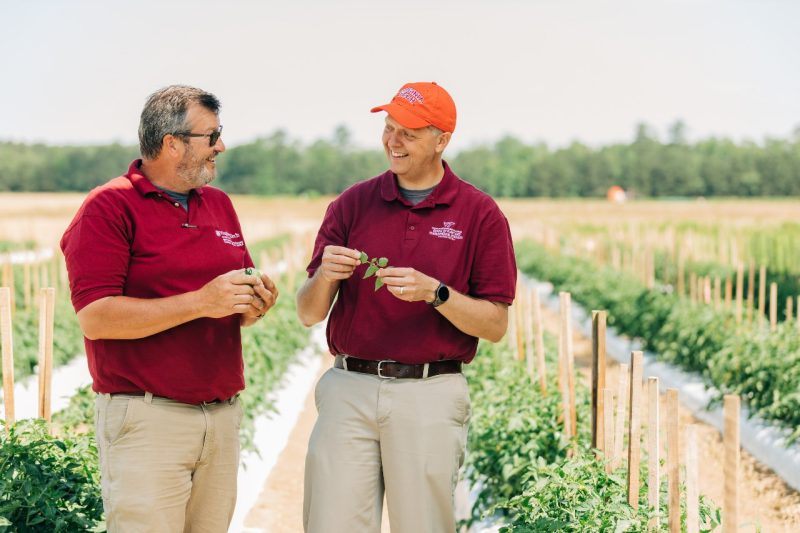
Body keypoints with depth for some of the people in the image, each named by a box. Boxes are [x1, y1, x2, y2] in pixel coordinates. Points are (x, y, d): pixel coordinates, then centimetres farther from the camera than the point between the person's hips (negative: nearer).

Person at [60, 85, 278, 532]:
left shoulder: (220, 204, 16)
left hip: (223, 418, 6)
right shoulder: (109, 207, -6)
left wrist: (253, 305, -1)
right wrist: (200, 302, -18)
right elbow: (95, 318, -16)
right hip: (146, 419, -6)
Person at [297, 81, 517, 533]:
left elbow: (495, 325, -1)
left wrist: (434, 292, -16)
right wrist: (325, 276, -14)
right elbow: (309, 313, 7)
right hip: (349, 389, 2)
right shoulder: (353, 203, 8)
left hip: (431, 394, -2)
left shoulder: (480, 214, 2)